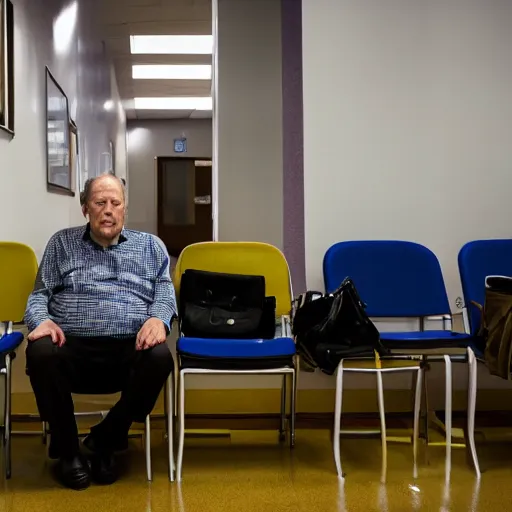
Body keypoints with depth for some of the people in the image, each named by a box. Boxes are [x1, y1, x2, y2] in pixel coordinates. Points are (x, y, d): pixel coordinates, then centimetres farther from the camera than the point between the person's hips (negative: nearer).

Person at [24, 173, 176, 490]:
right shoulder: (62, 243, 19)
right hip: (72, 346, 0)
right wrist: (42, 320, -10)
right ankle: (67, 448, -8)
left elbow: (165, 290, 11)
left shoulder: (150, 245, 20)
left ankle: (105, 441, -8)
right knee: (40, 353, -34)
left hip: (129, 349, 0)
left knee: (160, 357, -33)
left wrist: (158, 318, -13)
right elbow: (40, 294, 14)